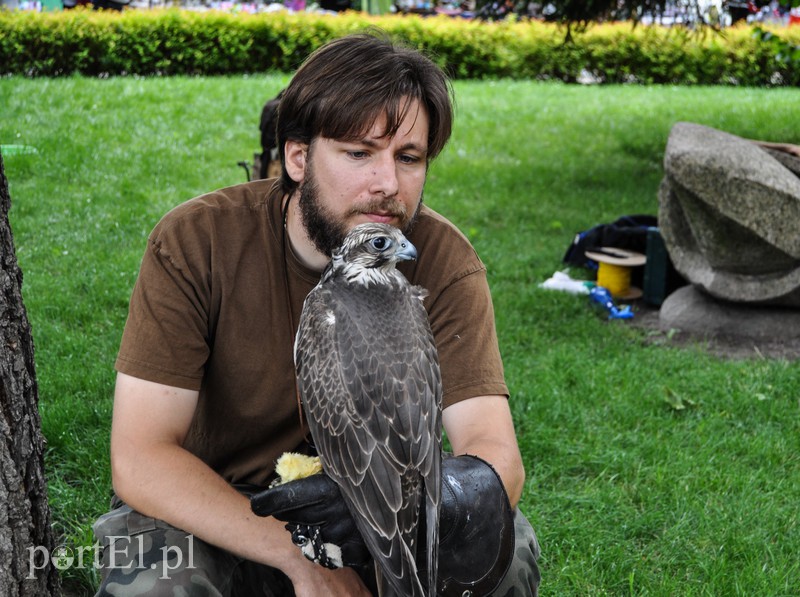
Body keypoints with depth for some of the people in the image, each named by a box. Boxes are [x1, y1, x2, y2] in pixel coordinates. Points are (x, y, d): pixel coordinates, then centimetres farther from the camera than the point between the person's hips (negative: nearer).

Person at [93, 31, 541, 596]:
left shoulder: (442, 260, -16)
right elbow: (139, 457, -24)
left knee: (505, 545, -25)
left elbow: (496, 450, -23)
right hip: (216, 513, -1)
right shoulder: (195, 242, -20)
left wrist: (475, 488, -50)